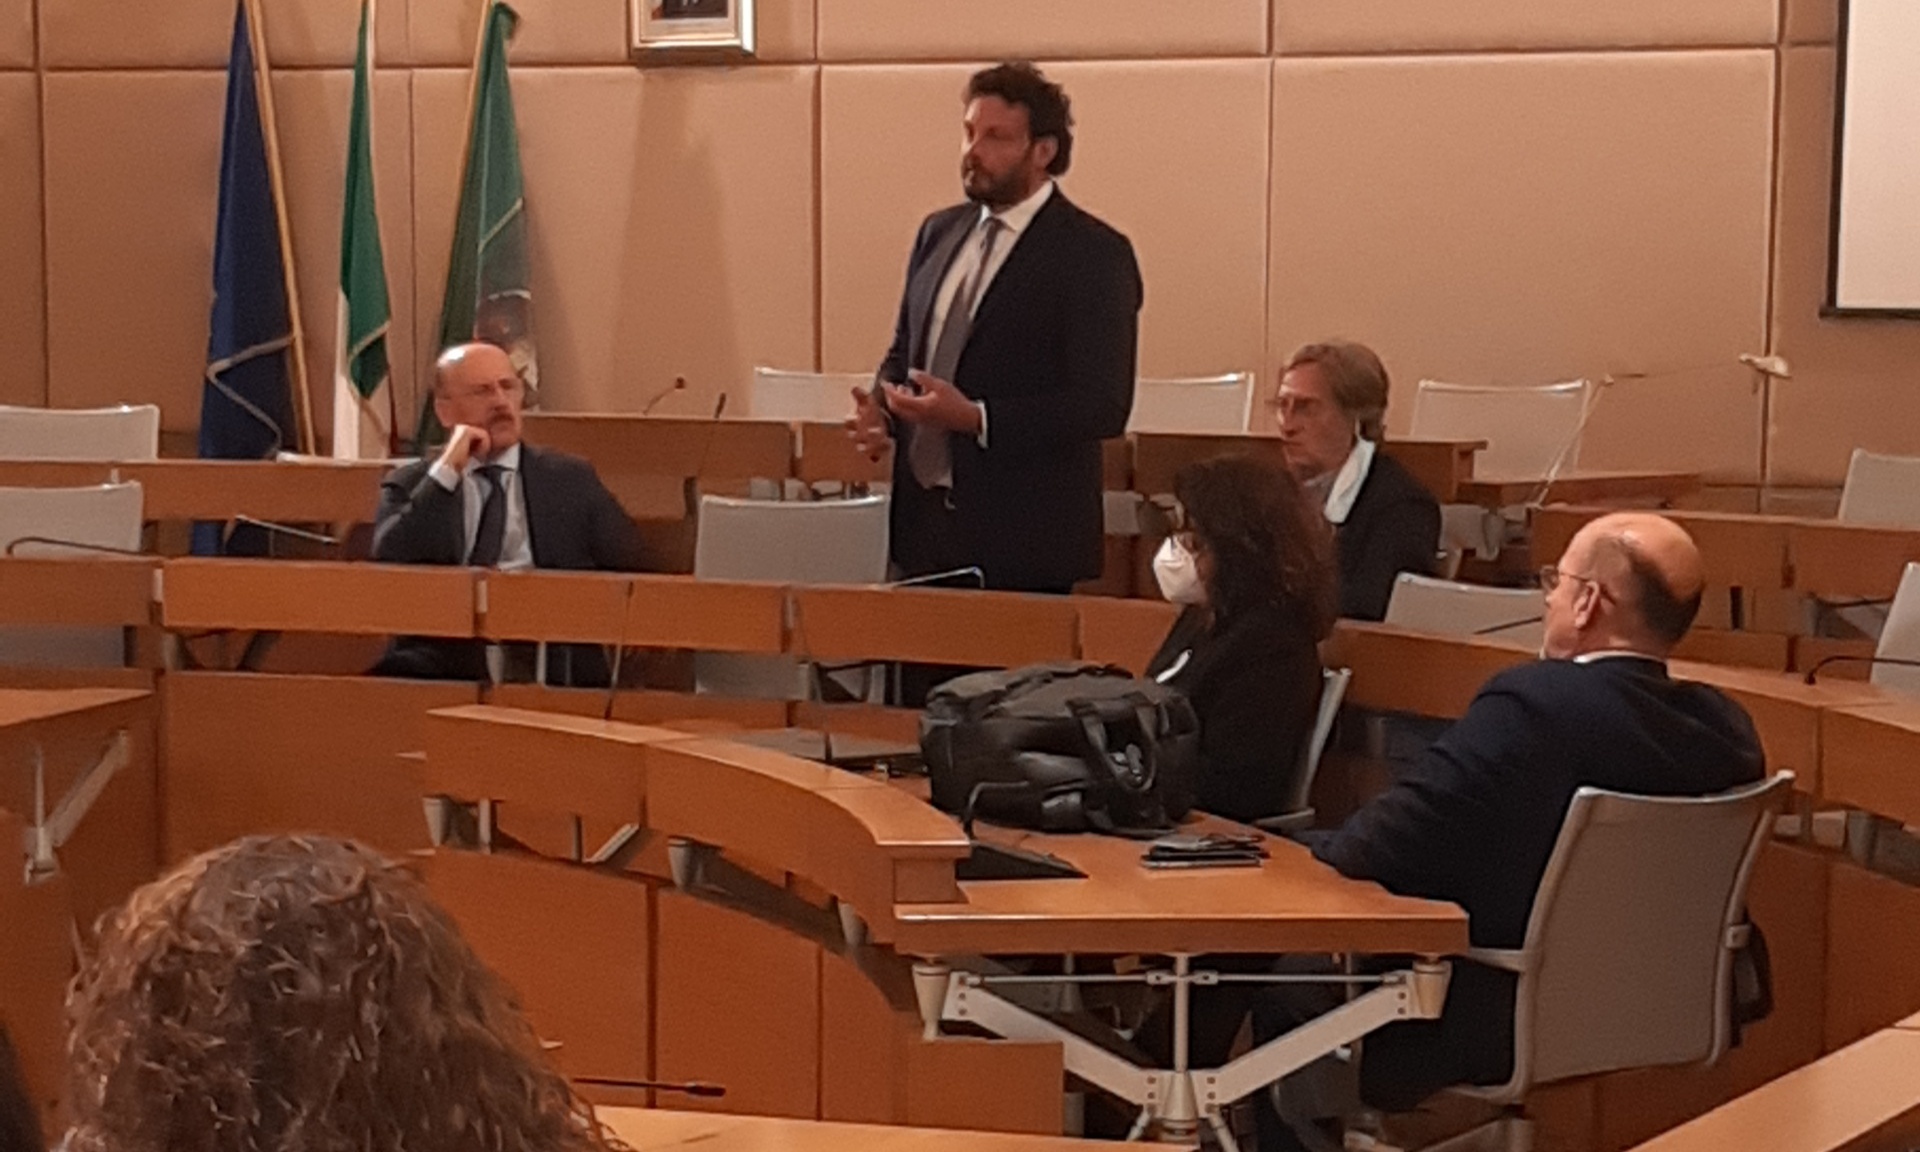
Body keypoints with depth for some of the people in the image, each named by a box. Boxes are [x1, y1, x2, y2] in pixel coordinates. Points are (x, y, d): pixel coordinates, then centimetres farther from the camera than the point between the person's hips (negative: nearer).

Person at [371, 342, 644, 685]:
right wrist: (446, 471, -5)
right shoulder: (410, 484, 15)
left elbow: (628, 563, 7)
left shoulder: (570, 479, 16)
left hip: (549, 670, 0)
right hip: (442, 667, 0)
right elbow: (389, 564, -3)